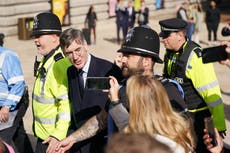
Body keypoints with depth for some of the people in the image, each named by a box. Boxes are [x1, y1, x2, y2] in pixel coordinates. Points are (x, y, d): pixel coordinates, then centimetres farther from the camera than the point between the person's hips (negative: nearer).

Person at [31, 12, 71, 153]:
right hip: (43, 136, 10)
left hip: (55, 139, -10)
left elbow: (67, 104, -26)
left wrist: (58, 136, -27)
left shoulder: (61, 65, -22)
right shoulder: (45, 60, 11)